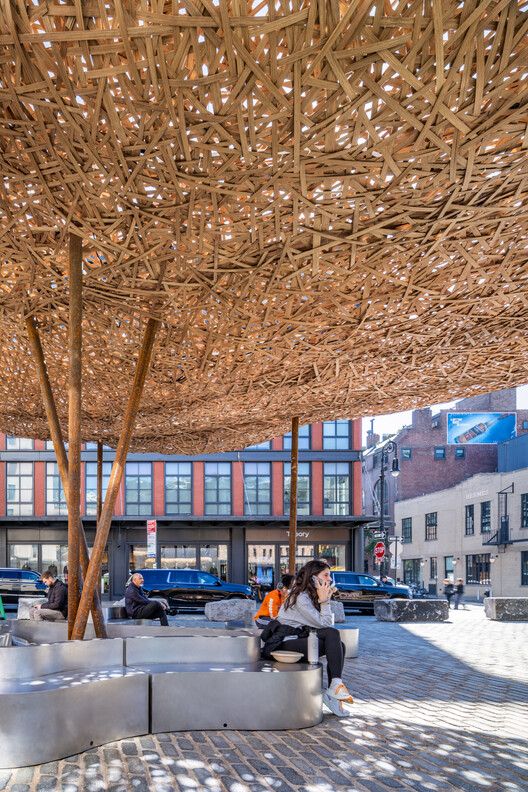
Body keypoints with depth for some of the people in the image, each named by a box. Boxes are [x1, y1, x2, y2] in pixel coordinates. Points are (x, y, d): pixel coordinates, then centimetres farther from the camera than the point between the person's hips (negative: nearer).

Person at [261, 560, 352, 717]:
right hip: (282, 644, -10)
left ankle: (333, 692, -10)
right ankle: (336, 685, -23)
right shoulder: (300, 597, -14)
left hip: (297, 639, 10)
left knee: (340, 646, -7)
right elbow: (325, 624, -17)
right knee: (333, 635, -22)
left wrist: (326, 599, 2)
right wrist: (324, 600, -13)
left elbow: (327, 624, 10)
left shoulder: (310, 595, 15)